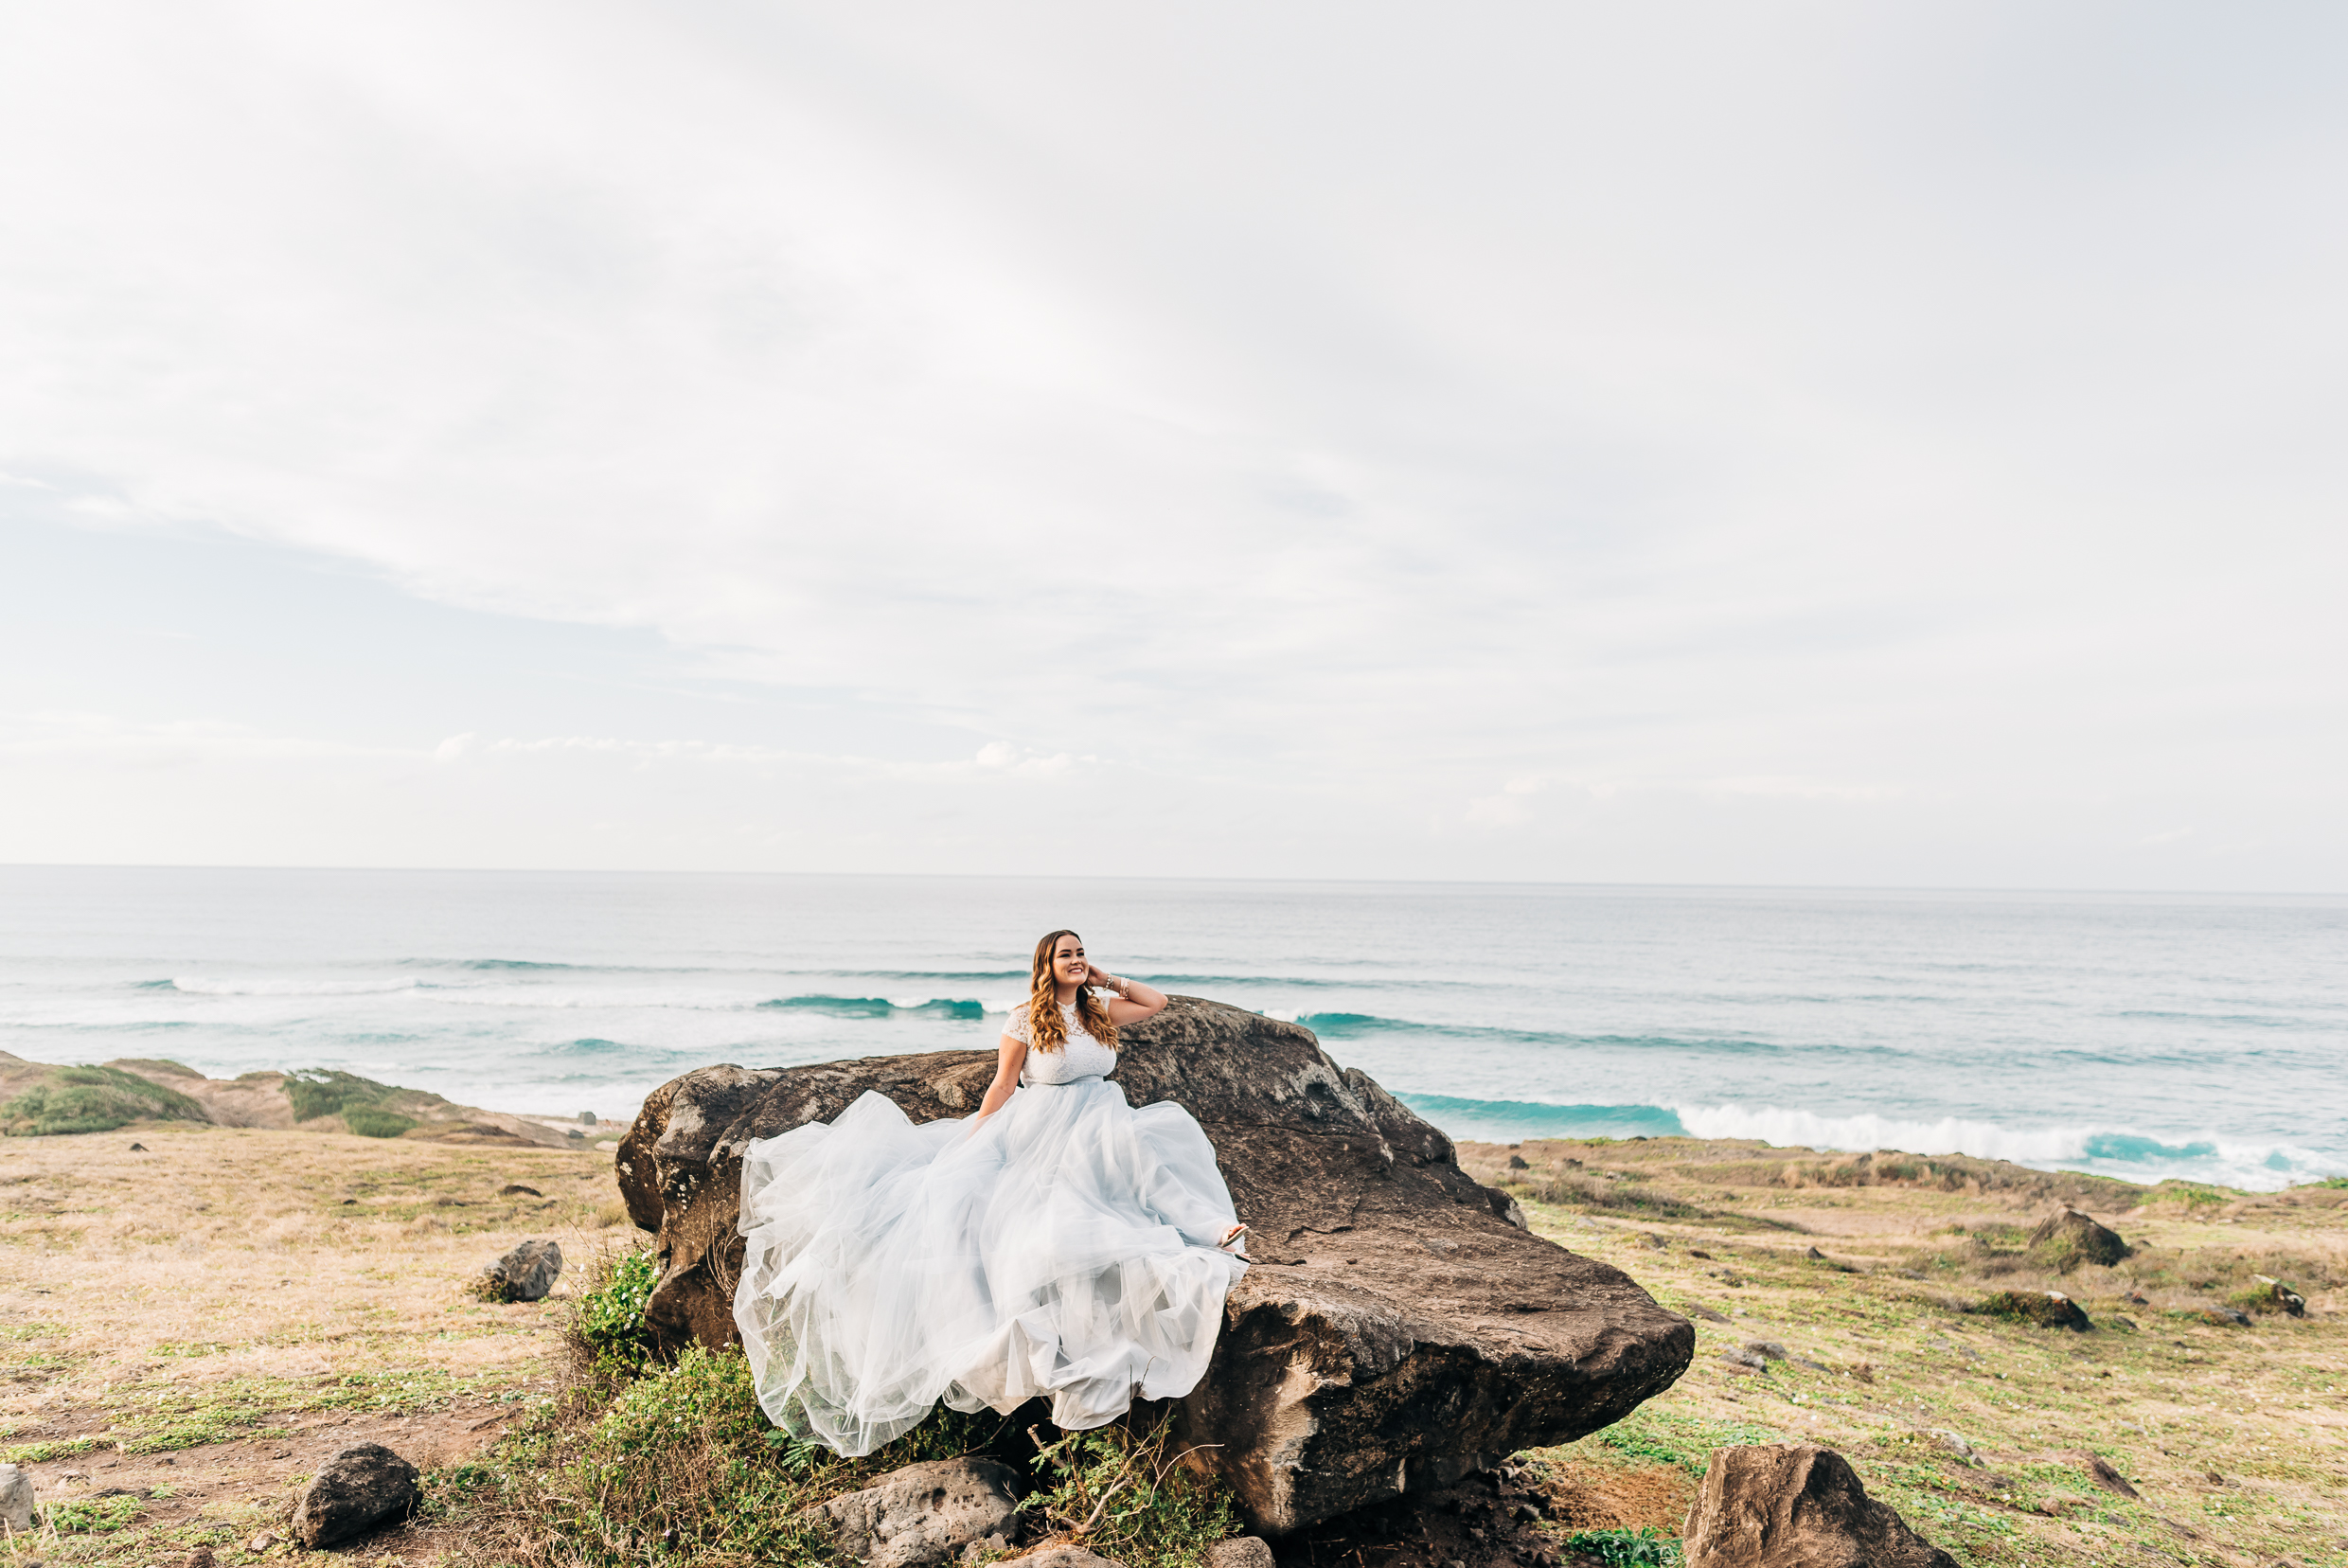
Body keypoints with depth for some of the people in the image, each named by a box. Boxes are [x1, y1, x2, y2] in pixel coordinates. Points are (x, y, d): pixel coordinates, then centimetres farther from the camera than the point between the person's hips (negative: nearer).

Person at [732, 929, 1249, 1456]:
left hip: (1097, 1137, 2)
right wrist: (971, 1141, -6)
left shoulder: (1100, 1013, 10)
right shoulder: (1025, 1019, -5)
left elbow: (1156, 1001, 18)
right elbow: (1003, 1085, -3)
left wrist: (1107, 980, 9)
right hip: (1038, 1137, -2)